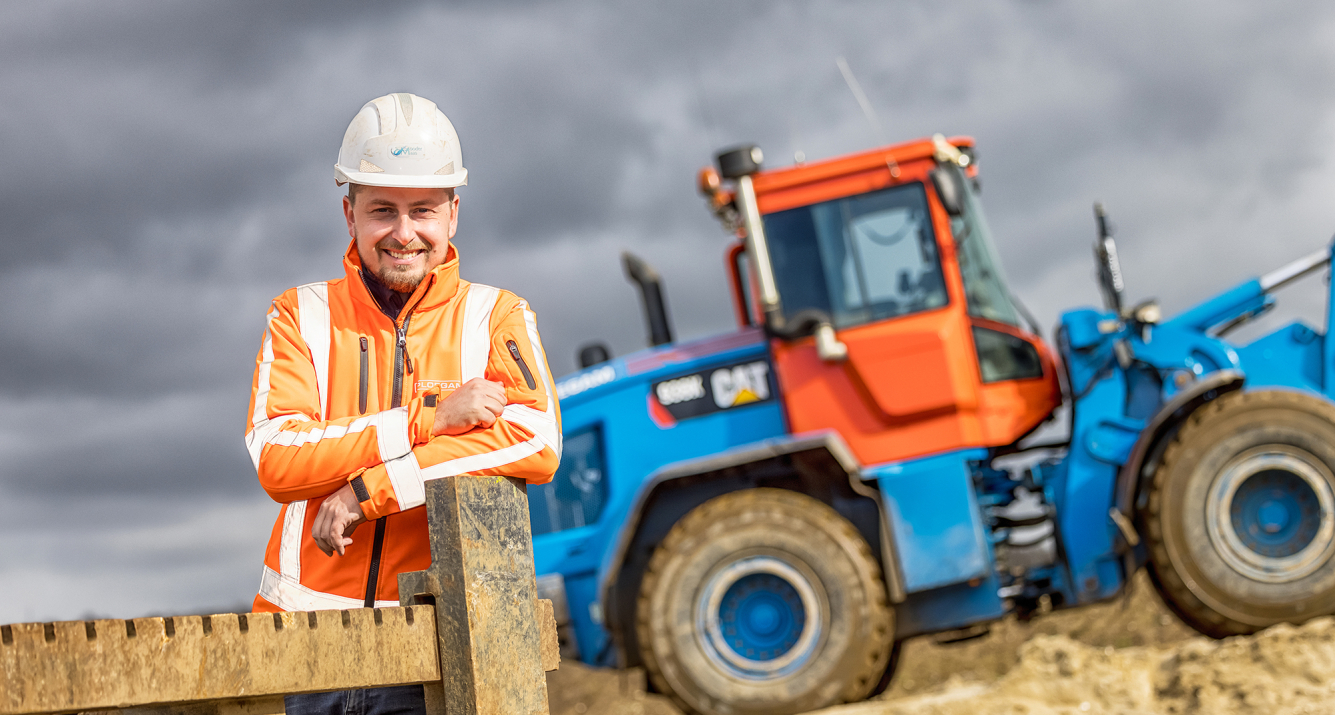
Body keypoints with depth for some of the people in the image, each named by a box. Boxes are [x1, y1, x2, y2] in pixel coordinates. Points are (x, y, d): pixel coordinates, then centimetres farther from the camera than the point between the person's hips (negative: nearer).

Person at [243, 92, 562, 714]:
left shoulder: (497, 317, 7)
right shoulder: (301, 317, 9)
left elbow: (538, 442, -12)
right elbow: (275, 459, -6)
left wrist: (369, 489, -15)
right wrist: (428, 417, -13)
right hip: (310, 631, 1)